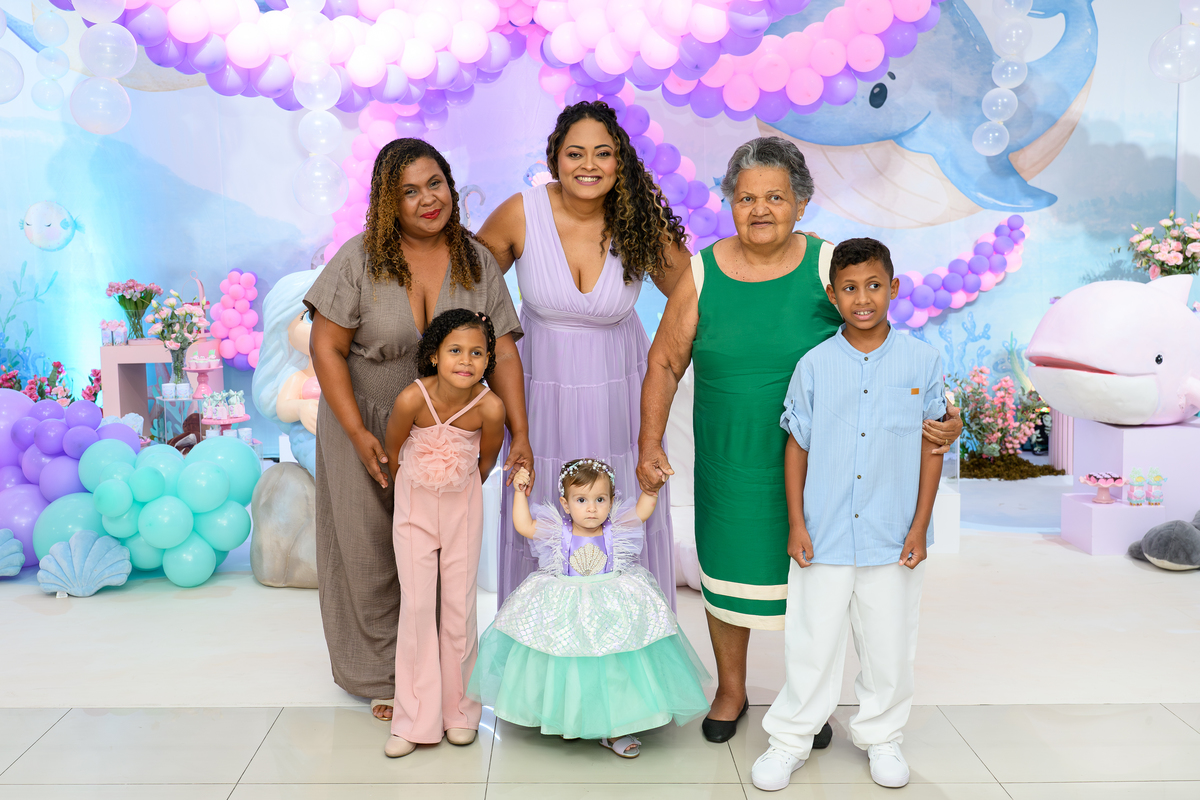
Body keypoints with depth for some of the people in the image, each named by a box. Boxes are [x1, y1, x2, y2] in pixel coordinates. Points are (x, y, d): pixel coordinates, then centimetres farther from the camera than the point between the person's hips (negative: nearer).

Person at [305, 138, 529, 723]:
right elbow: (327, 348, -11)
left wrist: (520, 436, -11)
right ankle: (381, 675, 26)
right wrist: (359, 434, -16)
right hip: (366, 425, -2)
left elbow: (502, 352, -5)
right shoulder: (360, 259, -12)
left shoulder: (476, 261, -4)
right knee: (370, 550, 8)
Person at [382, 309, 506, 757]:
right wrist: (412, 491, 9)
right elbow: (393, 452, -6)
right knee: (417, 604, 2)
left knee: (460, 605, 6)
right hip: (414, 505, 0)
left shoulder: (489, 407, -23)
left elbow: (487, 459, -3)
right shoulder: (412, 399, -24)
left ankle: (459, 710, 23)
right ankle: (416, 719, 13)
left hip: (463, 506, 0)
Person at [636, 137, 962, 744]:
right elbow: (665, 363, 2)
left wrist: (935, 417, -17)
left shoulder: (829, 268, -7)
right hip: (728, 464, 1)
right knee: (728, 573, 14)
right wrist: (650, 444, -4)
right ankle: (731, 690, 40)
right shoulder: (703, 274, -4)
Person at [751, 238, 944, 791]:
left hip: (892, 538, 1)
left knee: (889, 646, 14)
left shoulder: (921, 361, -2)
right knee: (811, 642, 9)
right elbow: (797, 445, 3)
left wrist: (920, 526, 0)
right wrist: (796, 524, -1)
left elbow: (932, 445, 2)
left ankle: (881, 736, 35)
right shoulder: (814, 365, -2)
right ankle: (790, 740, 26)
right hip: (824, 536, 0)